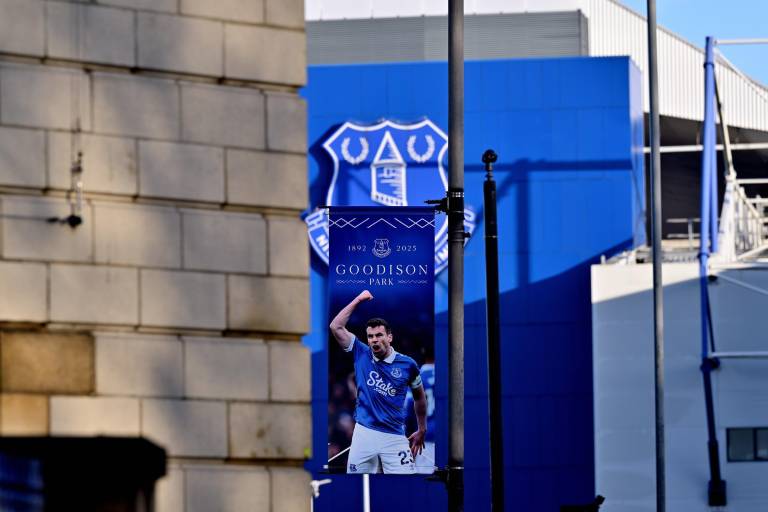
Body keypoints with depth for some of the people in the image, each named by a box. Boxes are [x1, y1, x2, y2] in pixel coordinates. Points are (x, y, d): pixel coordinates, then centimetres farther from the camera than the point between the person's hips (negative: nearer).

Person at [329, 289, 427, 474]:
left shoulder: (407, 364, 2)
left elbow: (419, 397, 17)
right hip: (364, 433, 2)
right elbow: (336, 327, 0)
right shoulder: (361, 354, 5)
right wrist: (358, 299, 0)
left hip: (394, 436, -2)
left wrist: (421, 431, 20)